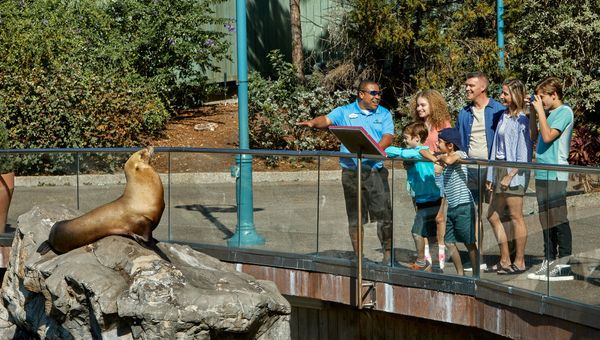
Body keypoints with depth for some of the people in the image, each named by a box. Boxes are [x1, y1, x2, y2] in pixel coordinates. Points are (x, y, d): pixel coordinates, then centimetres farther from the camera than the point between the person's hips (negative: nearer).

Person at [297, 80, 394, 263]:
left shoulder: (384, 114, 10)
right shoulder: (345, 112, 6)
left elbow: (388, 137, -2)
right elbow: (327, 120, -8)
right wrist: (313, 123, -31)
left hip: (376, 170, 0)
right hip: (351, 171, 0)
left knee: (384, 214, -6)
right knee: (354, 217, 5)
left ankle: (388, 254, 6)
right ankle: (358, 256, 14)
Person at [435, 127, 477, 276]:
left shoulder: (460, 154, -13)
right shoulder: (447, 156, 13)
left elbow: (449, 160, -32)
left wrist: (441, 157, -16)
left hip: (463, 205, -9)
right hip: (451, 207, 9)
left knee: (469, 243, -1)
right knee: (449, 242, 9)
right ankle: (460, 273, 20)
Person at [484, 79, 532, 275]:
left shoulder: (521, 120, -11)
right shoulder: (504, 117, 13)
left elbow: (523, 152, -13)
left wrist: (510, 175, -16)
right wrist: (491, 176, 14)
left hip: (514, 172, -9)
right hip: (500, 170, 9)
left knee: (516, 218, -2)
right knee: (493, 216, 12)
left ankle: (519, 262, 7)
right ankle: (505, 260, 20)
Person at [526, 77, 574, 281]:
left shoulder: (564, 112, -8)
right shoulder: (549, 113, 16)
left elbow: (548, 136, -18)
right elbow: (534, 136, 19)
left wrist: (540, 110, -12)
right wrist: (533, 112, 11)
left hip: (555, 175, -9)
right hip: (542, 174, 9)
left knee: (558, 220, -8)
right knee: (546, 220, 12)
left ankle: (564, 266, -7)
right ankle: (549, 263, 18)